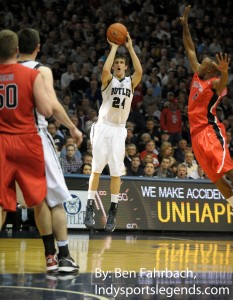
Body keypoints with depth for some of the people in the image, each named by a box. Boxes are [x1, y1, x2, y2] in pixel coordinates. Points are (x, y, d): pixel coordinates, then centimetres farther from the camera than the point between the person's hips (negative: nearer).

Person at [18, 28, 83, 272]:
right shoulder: (41, 71, -6)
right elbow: (52, 106, -15)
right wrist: (72, 128, -3)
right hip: (36, 136, -4)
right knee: (55, 199, 2)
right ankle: (63, 257, -2)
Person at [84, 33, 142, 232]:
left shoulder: (130, 82, 8)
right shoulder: (108, 80, 2)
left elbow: (140, 71, -14)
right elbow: (105, 69, -22)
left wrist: (130, 48, -12)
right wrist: (114, 47, -14)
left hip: (119, 130, 2)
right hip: (103, 127, -2)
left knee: (116, 172, 0)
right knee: (96, 169, -3)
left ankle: (113, 212, 4)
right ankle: (90, 209, 0)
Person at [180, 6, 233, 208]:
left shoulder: (215, 83, -6)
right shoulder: (197, 75, 16)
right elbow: (190, 49, 24)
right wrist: (185, 26, 23)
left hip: (211, 130, -8)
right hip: (197, 133, 8)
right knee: (216, 178, 2)